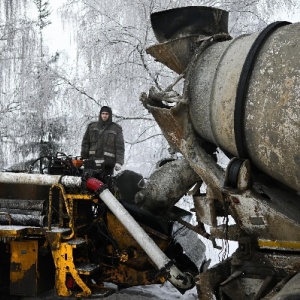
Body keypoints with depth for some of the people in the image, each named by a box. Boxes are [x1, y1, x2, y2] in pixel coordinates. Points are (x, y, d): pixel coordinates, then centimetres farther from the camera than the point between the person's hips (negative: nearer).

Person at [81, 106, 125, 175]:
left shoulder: (116, 129, 9)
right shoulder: (92, 126, 17)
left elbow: (120, 146, 2)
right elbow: (85, 142, 17)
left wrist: (119, 162, -8)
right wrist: (84, 157, 8)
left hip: (108, 162, -2)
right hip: (92, 161, 2)